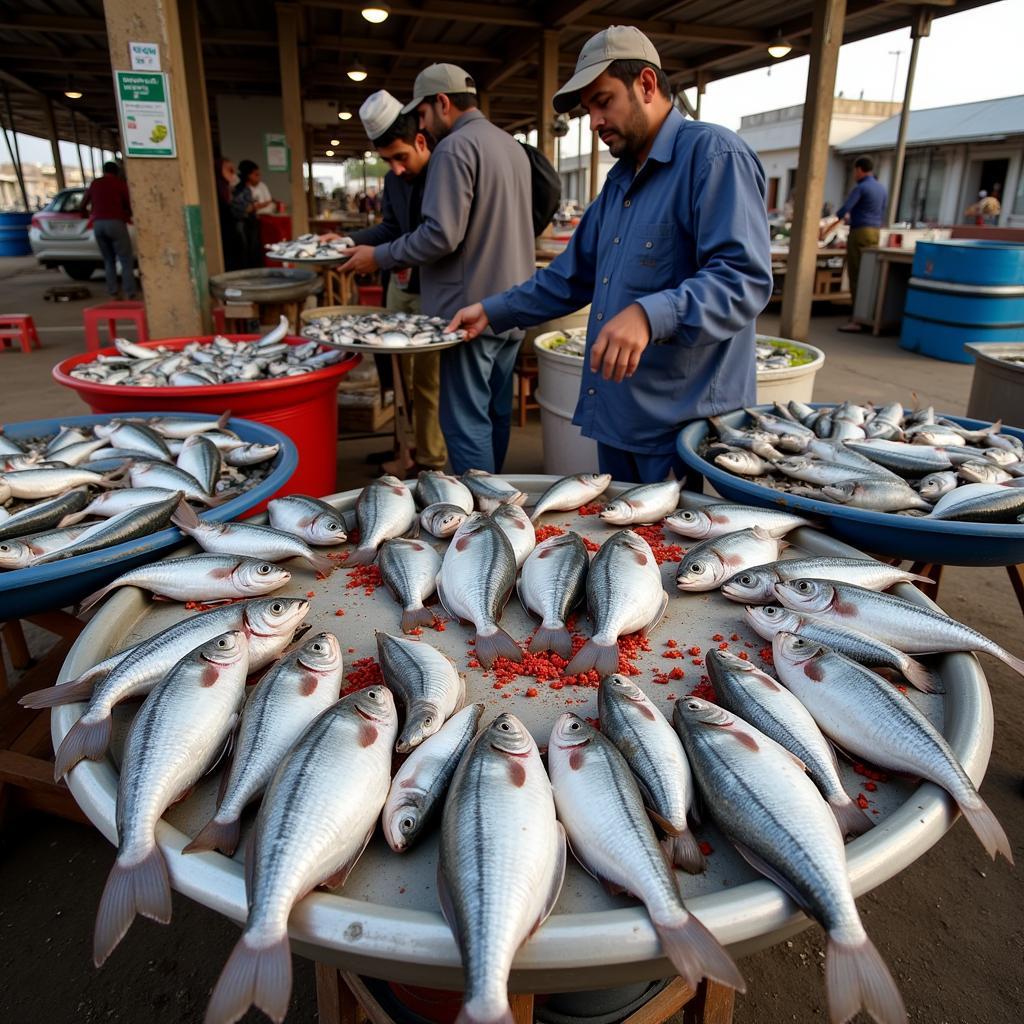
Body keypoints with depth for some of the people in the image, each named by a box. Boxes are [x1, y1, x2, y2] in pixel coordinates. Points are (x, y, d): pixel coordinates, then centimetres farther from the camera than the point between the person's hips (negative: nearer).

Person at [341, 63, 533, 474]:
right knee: (497, 411, 15)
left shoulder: (455, 147, -12)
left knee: (466, 419, -3)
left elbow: (441, 235, -20)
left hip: (472, 309, -9)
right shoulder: (513, 145, 16)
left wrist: (380, 257, -9)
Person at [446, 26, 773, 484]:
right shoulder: (621, 179, 18)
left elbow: (744, 279, -22)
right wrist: (493, 311, 16)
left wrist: (651, 315, -36)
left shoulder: (713, 154, -10)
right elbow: (573, 277, 24)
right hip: (617, 416, 9)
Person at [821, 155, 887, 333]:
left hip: (859, 233, -8)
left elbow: (844, 210, -14)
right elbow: (882, 215, 20)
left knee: (856, 277, -8)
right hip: (875, 233, 8)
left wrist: (829, 226, -2)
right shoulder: (882, 188, 15)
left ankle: (856, 320, -11)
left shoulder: (861, 187, -9)